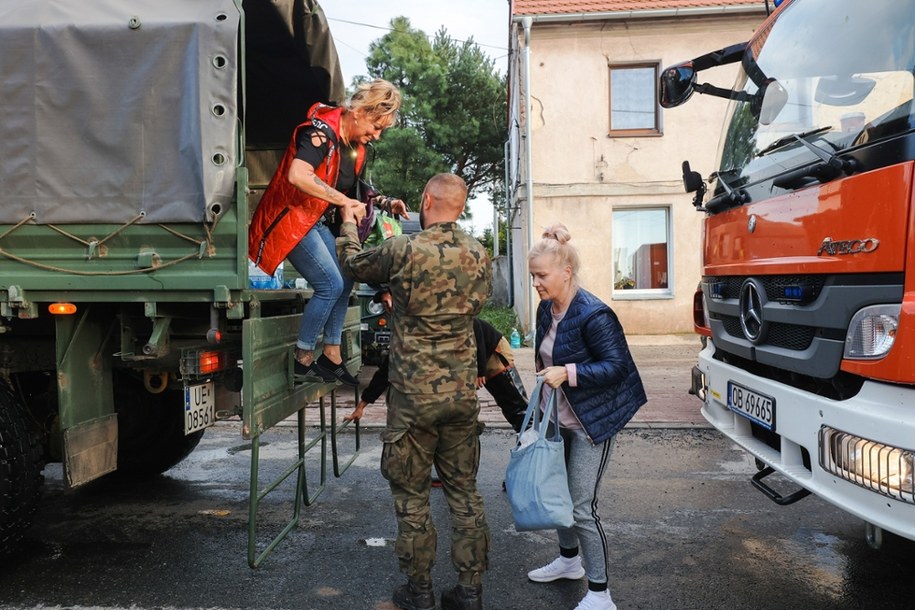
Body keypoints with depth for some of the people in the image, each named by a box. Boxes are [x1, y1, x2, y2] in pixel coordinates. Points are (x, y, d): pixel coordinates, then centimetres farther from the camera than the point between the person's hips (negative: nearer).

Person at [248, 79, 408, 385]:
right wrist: (344, 201, -31)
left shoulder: (358, 146, 6)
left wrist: (385, 203, 1)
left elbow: (353, 191, 16)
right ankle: (303, 359, 1)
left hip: (319, 221, 9)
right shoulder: (322, 131, -21)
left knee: (344, 281, 5)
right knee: (331, 285, -13)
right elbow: (298, 176, -36)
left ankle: (332, 355, 13)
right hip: (292, 217, -9)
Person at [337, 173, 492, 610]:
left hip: (414, 394, -4)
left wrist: (348, 221, 24)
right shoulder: (479, 255, 2)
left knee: (411, 494, 10)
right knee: (463, 489, 14)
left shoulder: (402, 251, -13)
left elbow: (352, 263, 5)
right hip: (463, 391, 5)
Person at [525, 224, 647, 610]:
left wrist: (568, 373, -30)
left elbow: (617, 366, -21)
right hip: (558, 418, 8)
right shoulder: (546, 309, 3)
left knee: (582, 508, -5)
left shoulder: (593, 315, -23)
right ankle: (569, 559, 42)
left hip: (592, 422, -8)